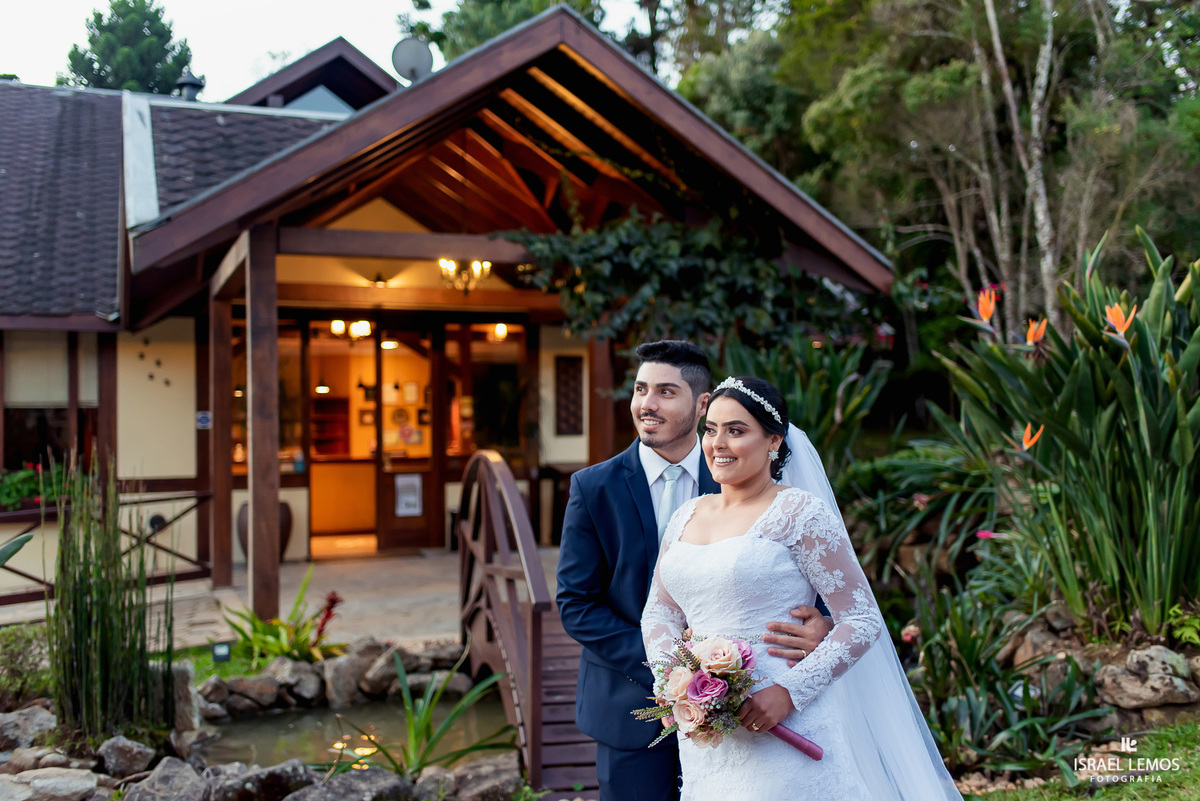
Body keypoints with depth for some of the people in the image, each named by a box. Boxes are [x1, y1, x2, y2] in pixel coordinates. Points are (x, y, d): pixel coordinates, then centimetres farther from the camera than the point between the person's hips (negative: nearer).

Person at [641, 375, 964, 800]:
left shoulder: (800, 511, -8)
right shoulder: (687, 516, 10)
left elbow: (863, 621, -11)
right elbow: (659, 611, 13)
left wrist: (790, 691, -19)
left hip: (781, 732, -5)